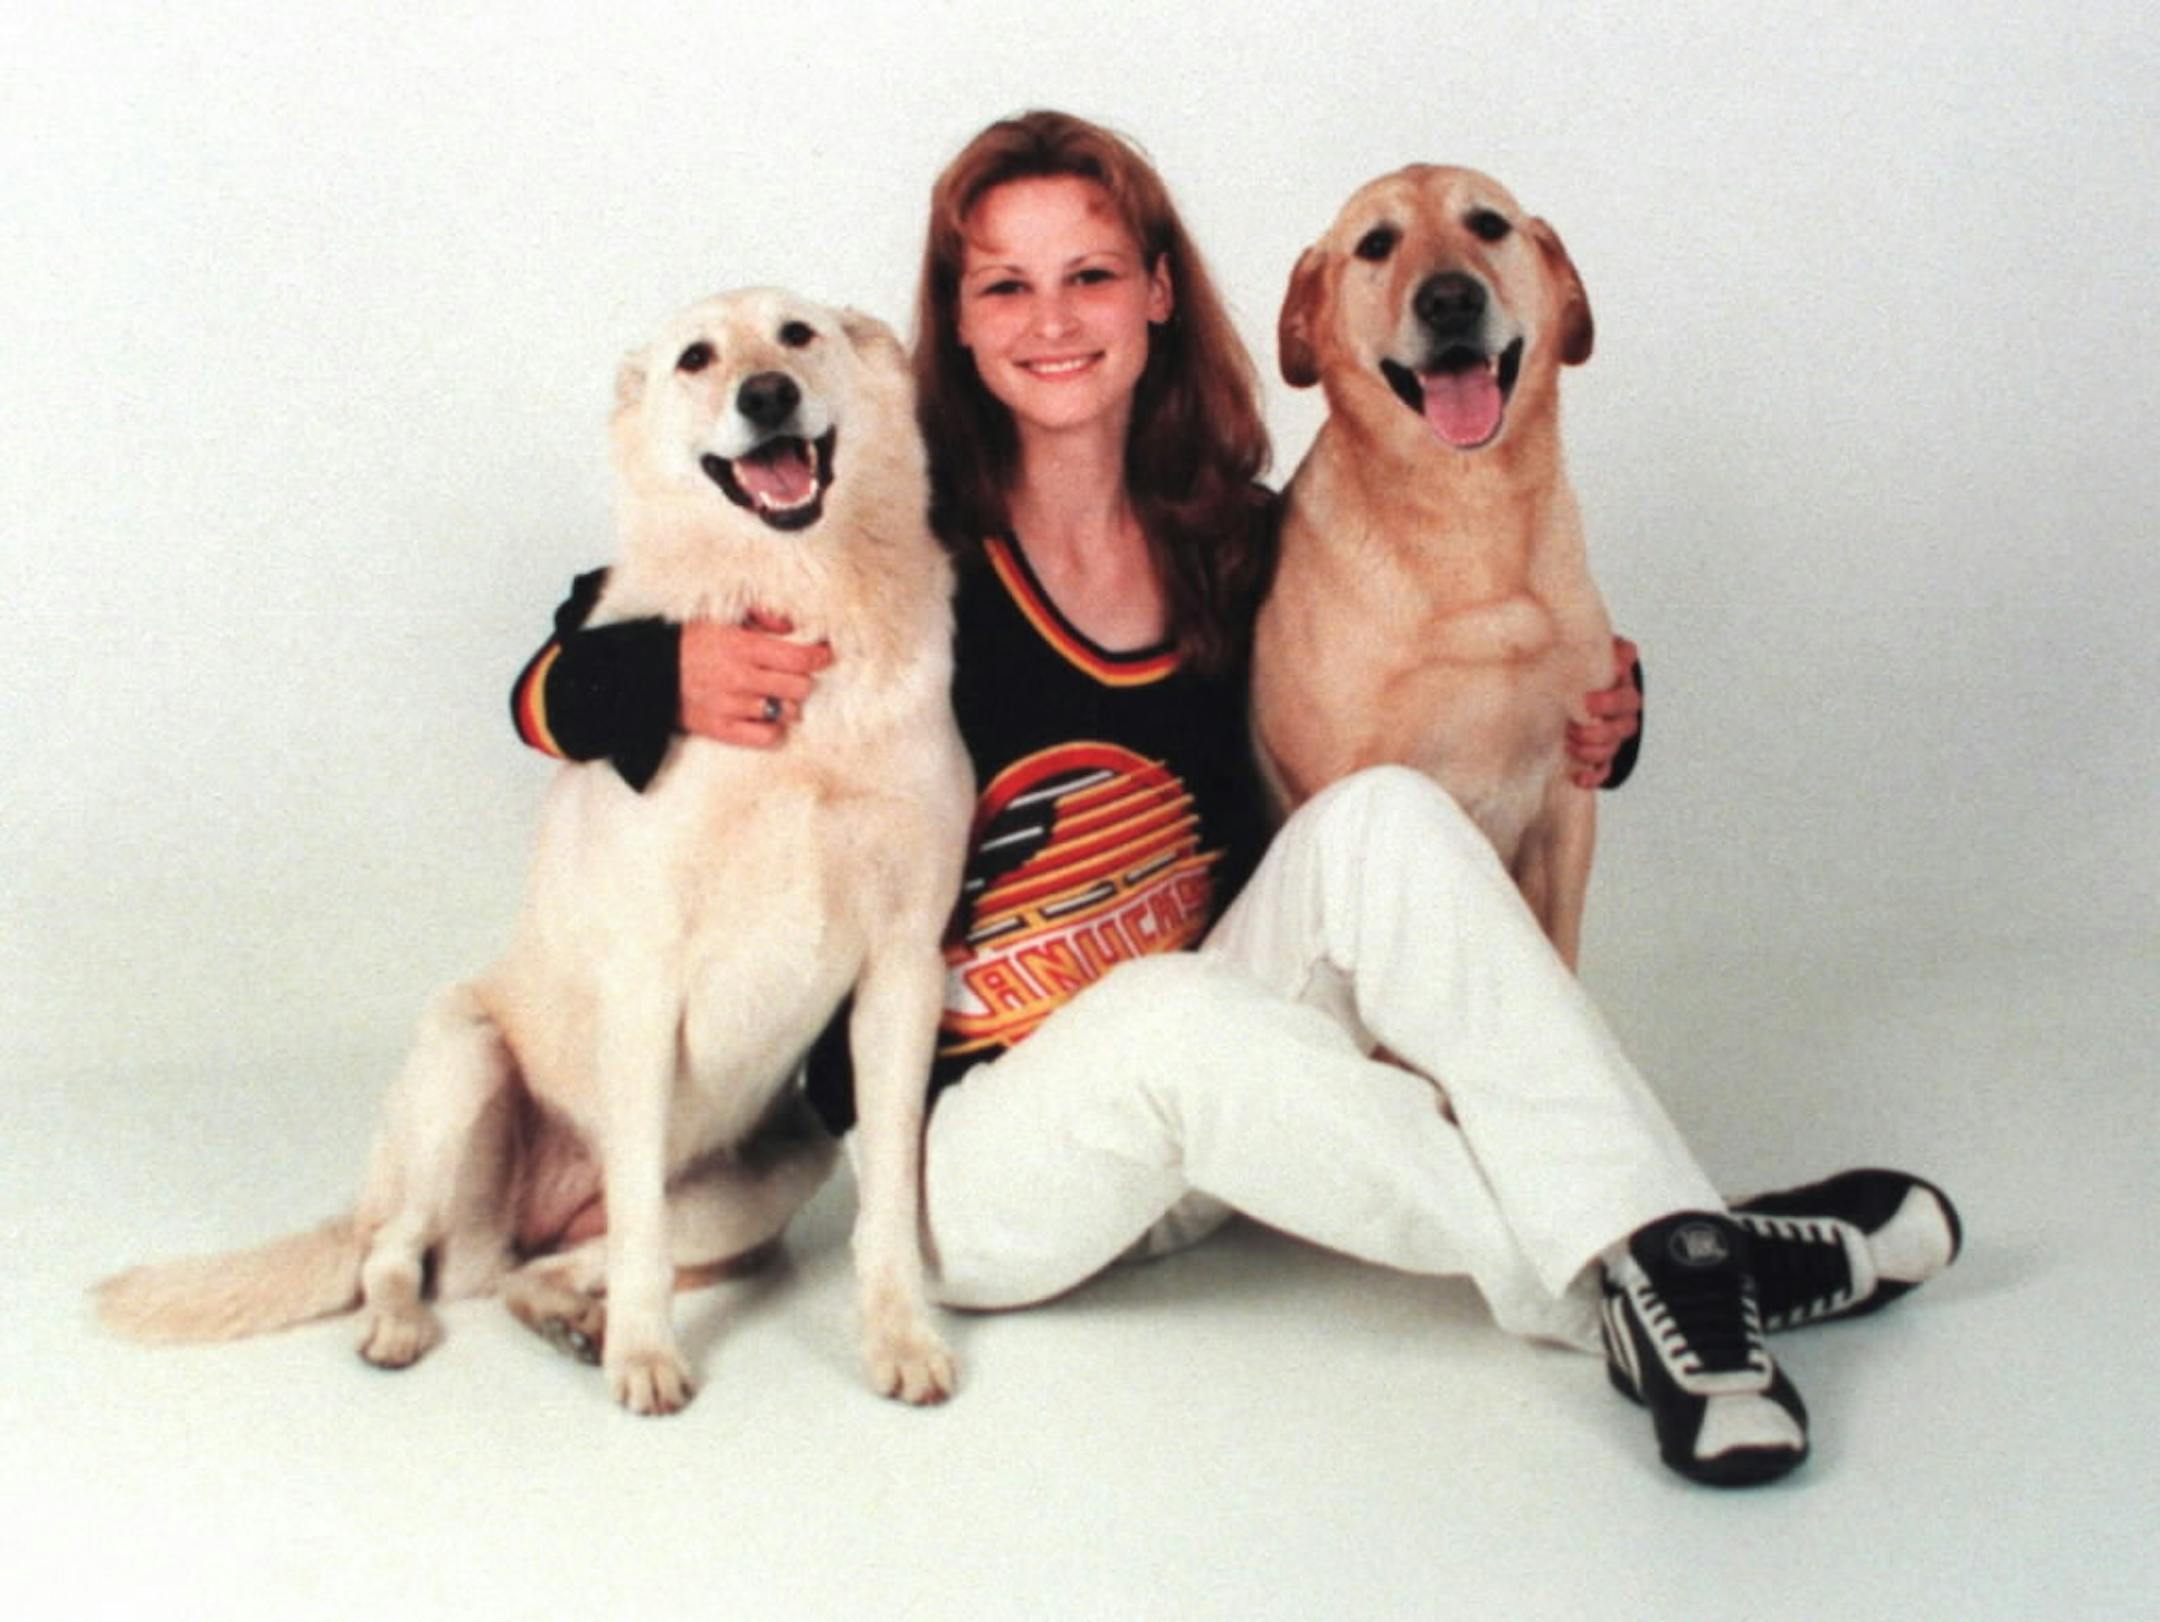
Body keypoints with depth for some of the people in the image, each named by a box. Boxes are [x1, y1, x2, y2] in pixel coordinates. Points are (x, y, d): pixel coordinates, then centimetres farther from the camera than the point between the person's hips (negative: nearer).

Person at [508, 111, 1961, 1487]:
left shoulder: (1234, 538, 3)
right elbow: (556, 684, -8)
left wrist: (1578, 736, 1)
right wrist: (675, 681, -32)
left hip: (1211, 1106, 4)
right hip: (974, 1154, -4)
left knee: (1384, 815, -20)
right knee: (1168, 1010, -35)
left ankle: (1661, 1238, -26)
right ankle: (1628, 1280, -26)